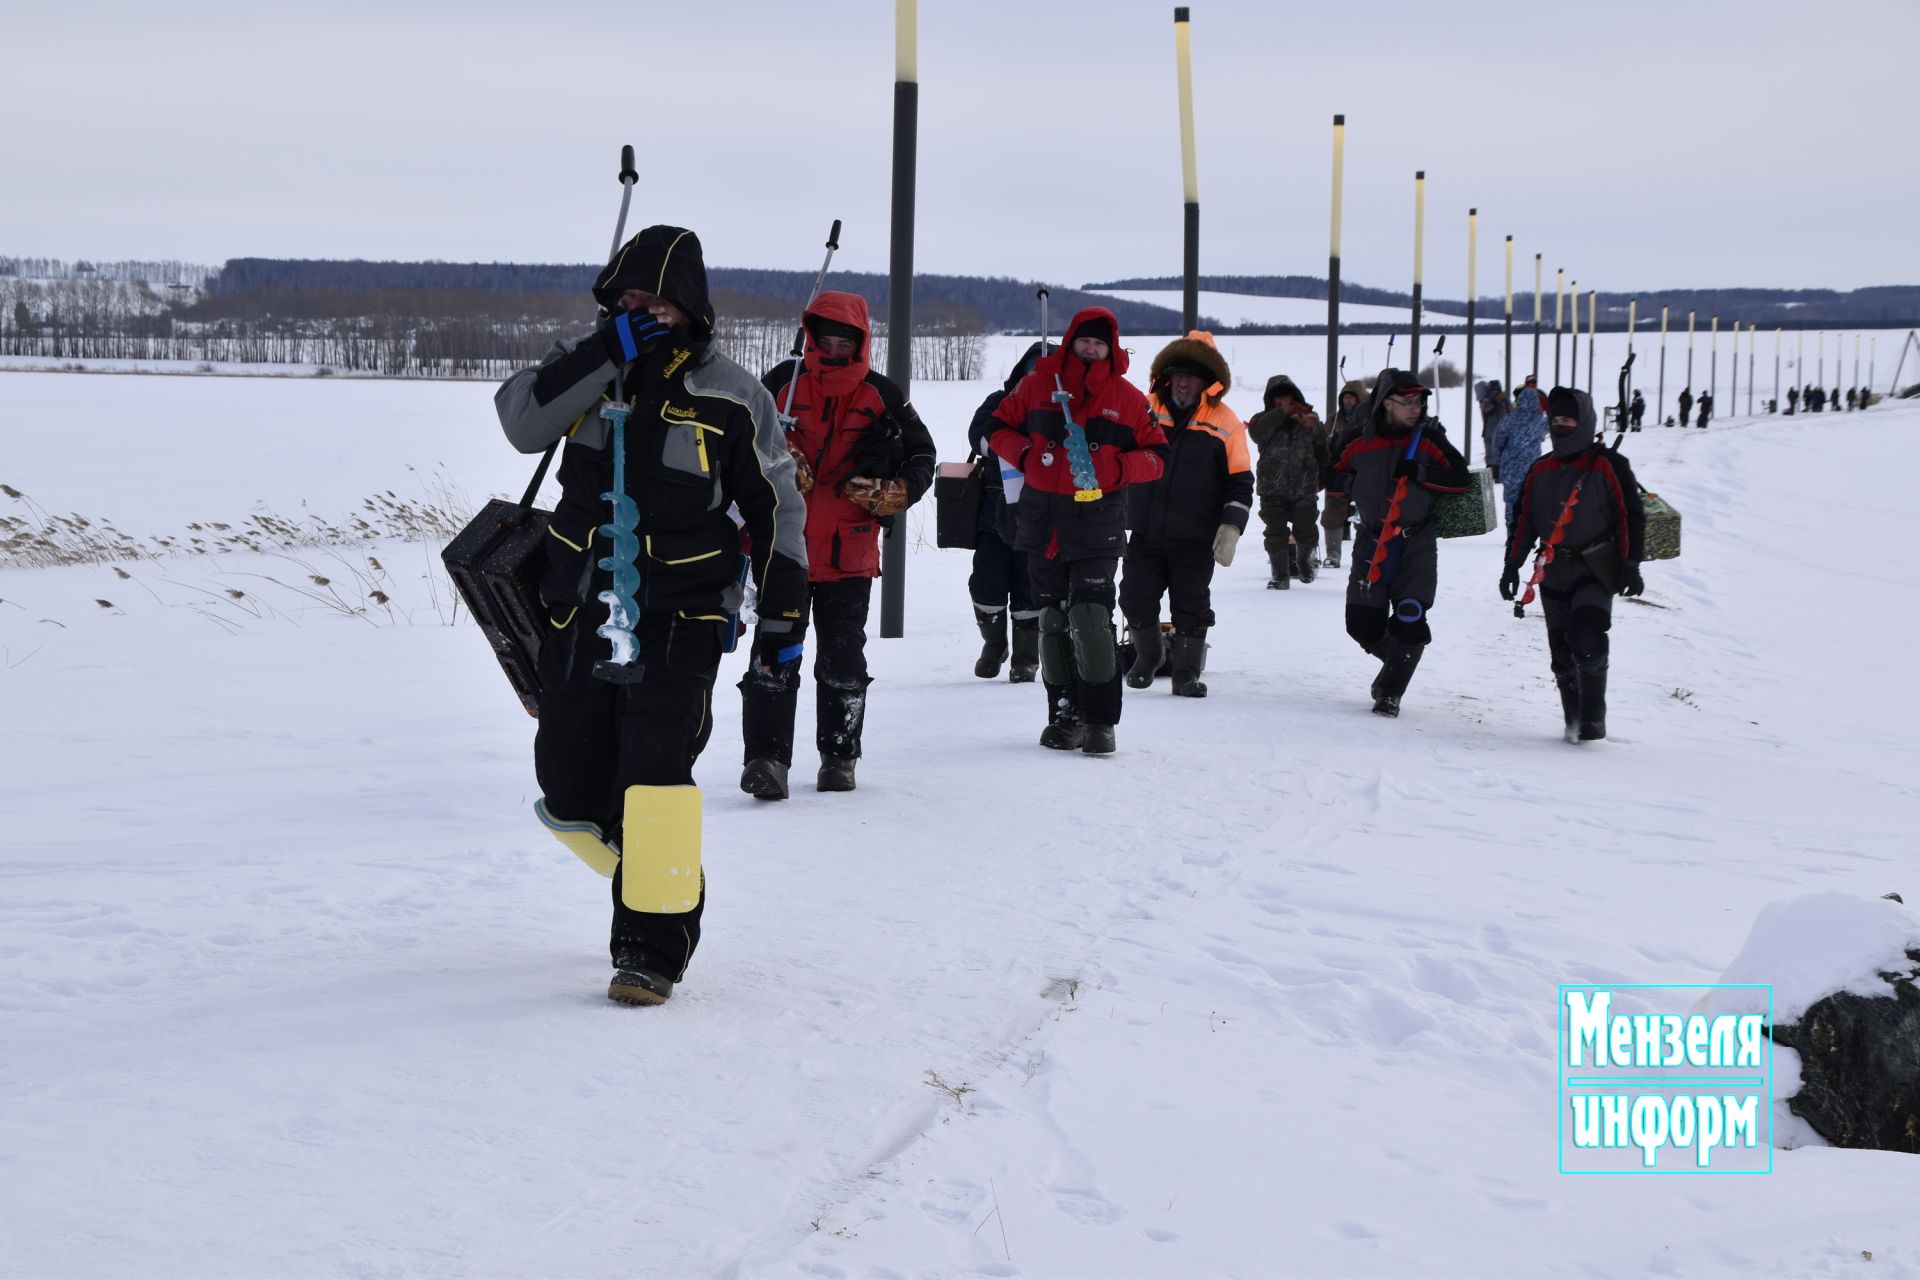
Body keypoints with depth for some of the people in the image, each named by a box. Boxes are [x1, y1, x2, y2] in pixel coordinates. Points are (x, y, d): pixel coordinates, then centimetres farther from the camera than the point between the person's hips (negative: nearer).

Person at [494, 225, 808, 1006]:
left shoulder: (730, 399, -4)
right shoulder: (589, 365, 3)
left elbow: (774, 506, 3)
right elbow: (521, 422, -15)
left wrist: (785, 612, 1)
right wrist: (609, 350, -21)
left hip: (680, 619, -4)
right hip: (580, 612, 4)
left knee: (654, 779, -17)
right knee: (569, 791, 8)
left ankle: (654, 947, -5)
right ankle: (648, 875, 37)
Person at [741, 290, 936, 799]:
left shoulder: (880, 396, 5)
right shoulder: (781, 384, 2)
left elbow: (922, 454, 13)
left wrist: (893, 494, -4)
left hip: (849, 552, 1)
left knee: (842, 659, 9)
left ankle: (839, 756, 21)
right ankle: (766, 757, -9)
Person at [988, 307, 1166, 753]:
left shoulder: (1128, 399, 4)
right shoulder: (1039, 384, 6)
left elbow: (1157, 457, 6)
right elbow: (999, 427, 14)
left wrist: (1116, 468, -13)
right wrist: (1026, 453, -6)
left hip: (1097, 526, -3)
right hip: (1042, 521, 3)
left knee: (1090, 618, -15)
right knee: (1052, 621, 8)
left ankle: (1099, 719, -10)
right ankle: (1063, 714, 18)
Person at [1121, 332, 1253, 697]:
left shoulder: (1225, 423, -2)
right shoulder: (1143, 409, 3)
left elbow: (1240, 483, 0)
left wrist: (1231, 527, -10)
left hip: (1195, 538, -2)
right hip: (1145, 533, 2)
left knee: (1191, 608, 0)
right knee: (1136, 599, 6)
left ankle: (1186, 671, 16)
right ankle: (1148, 654, 31)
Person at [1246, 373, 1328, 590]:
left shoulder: (1310, 420, 4)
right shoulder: (1264, 419, -1)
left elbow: (1322, 452, 12)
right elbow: (1257, 433, -25)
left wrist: (1326, 477, 11)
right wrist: (1282, 412, -27)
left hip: (1304, 489, 1)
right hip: (1272, 489, -1)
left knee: (1306, 532, 9)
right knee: (1276, 534, -4)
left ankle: (1304, 562, 38)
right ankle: (1280, 575, 8)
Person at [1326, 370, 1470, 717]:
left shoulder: (1427, 440, -2)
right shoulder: (1360, 448, 2)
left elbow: (1459, 478, -10)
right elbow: (1333, 480, 14)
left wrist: (1418, 472, -20)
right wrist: (1355, 485, -5)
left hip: (1416, 544, -2)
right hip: (1372, 542, 2)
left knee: (1409, 621, -12)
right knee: (1362, 622, -1)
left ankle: (1390, 690, 7)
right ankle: (1397, 660, 31)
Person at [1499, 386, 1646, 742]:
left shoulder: (1608, 466, -1)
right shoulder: (1541, 471, 14)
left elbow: (1630, 516, -4)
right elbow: (1524, 520, 19)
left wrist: (1631, 565, -11)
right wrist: (1512, 563, 12)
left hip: (1594, 570, -5)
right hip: (1554, 574, 5)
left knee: (1587, 641, -21)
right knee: (1562, 655, 3)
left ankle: (1593, 719, -14)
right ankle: (1575, 722, 11)